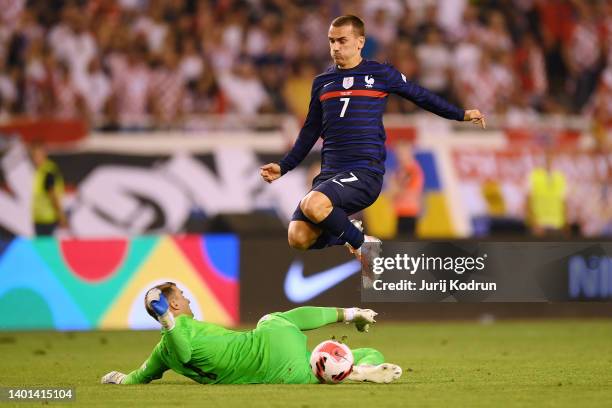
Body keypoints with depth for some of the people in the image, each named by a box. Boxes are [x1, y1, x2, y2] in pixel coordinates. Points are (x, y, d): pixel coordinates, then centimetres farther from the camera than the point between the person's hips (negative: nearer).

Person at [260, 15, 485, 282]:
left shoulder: (381, 74, 5)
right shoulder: (322, 83, 16)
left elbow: (420, 96, 19)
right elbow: (310, 132, 25)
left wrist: (461, 115, 23)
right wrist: (283, 167, 17)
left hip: (365, 171, -5)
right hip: (330, 172, 5)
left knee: (312, 205, -34)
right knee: (298, 238, -16)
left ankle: (361, 244, -8)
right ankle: (348, 235, 15)